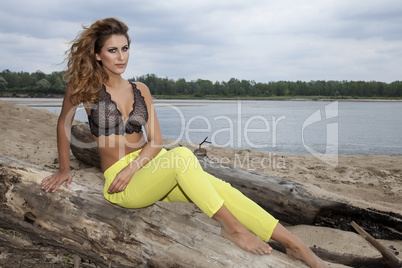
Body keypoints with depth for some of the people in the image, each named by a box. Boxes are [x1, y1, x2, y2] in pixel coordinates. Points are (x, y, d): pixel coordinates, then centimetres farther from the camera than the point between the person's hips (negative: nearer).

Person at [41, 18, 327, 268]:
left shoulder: (140, 90, 9)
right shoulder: (86, 84, -3)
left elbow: (155, 140, 4)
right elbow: (64, 124, 8)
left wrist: (132, 167, -12)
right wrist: (64, 169, 11)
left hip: (148, 169, 4)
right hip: (121, 184, -4)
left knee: (220, 188, -18)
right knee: (182, 155, -34)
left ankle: (296, 245, -17)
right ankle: (231, 226, -23)